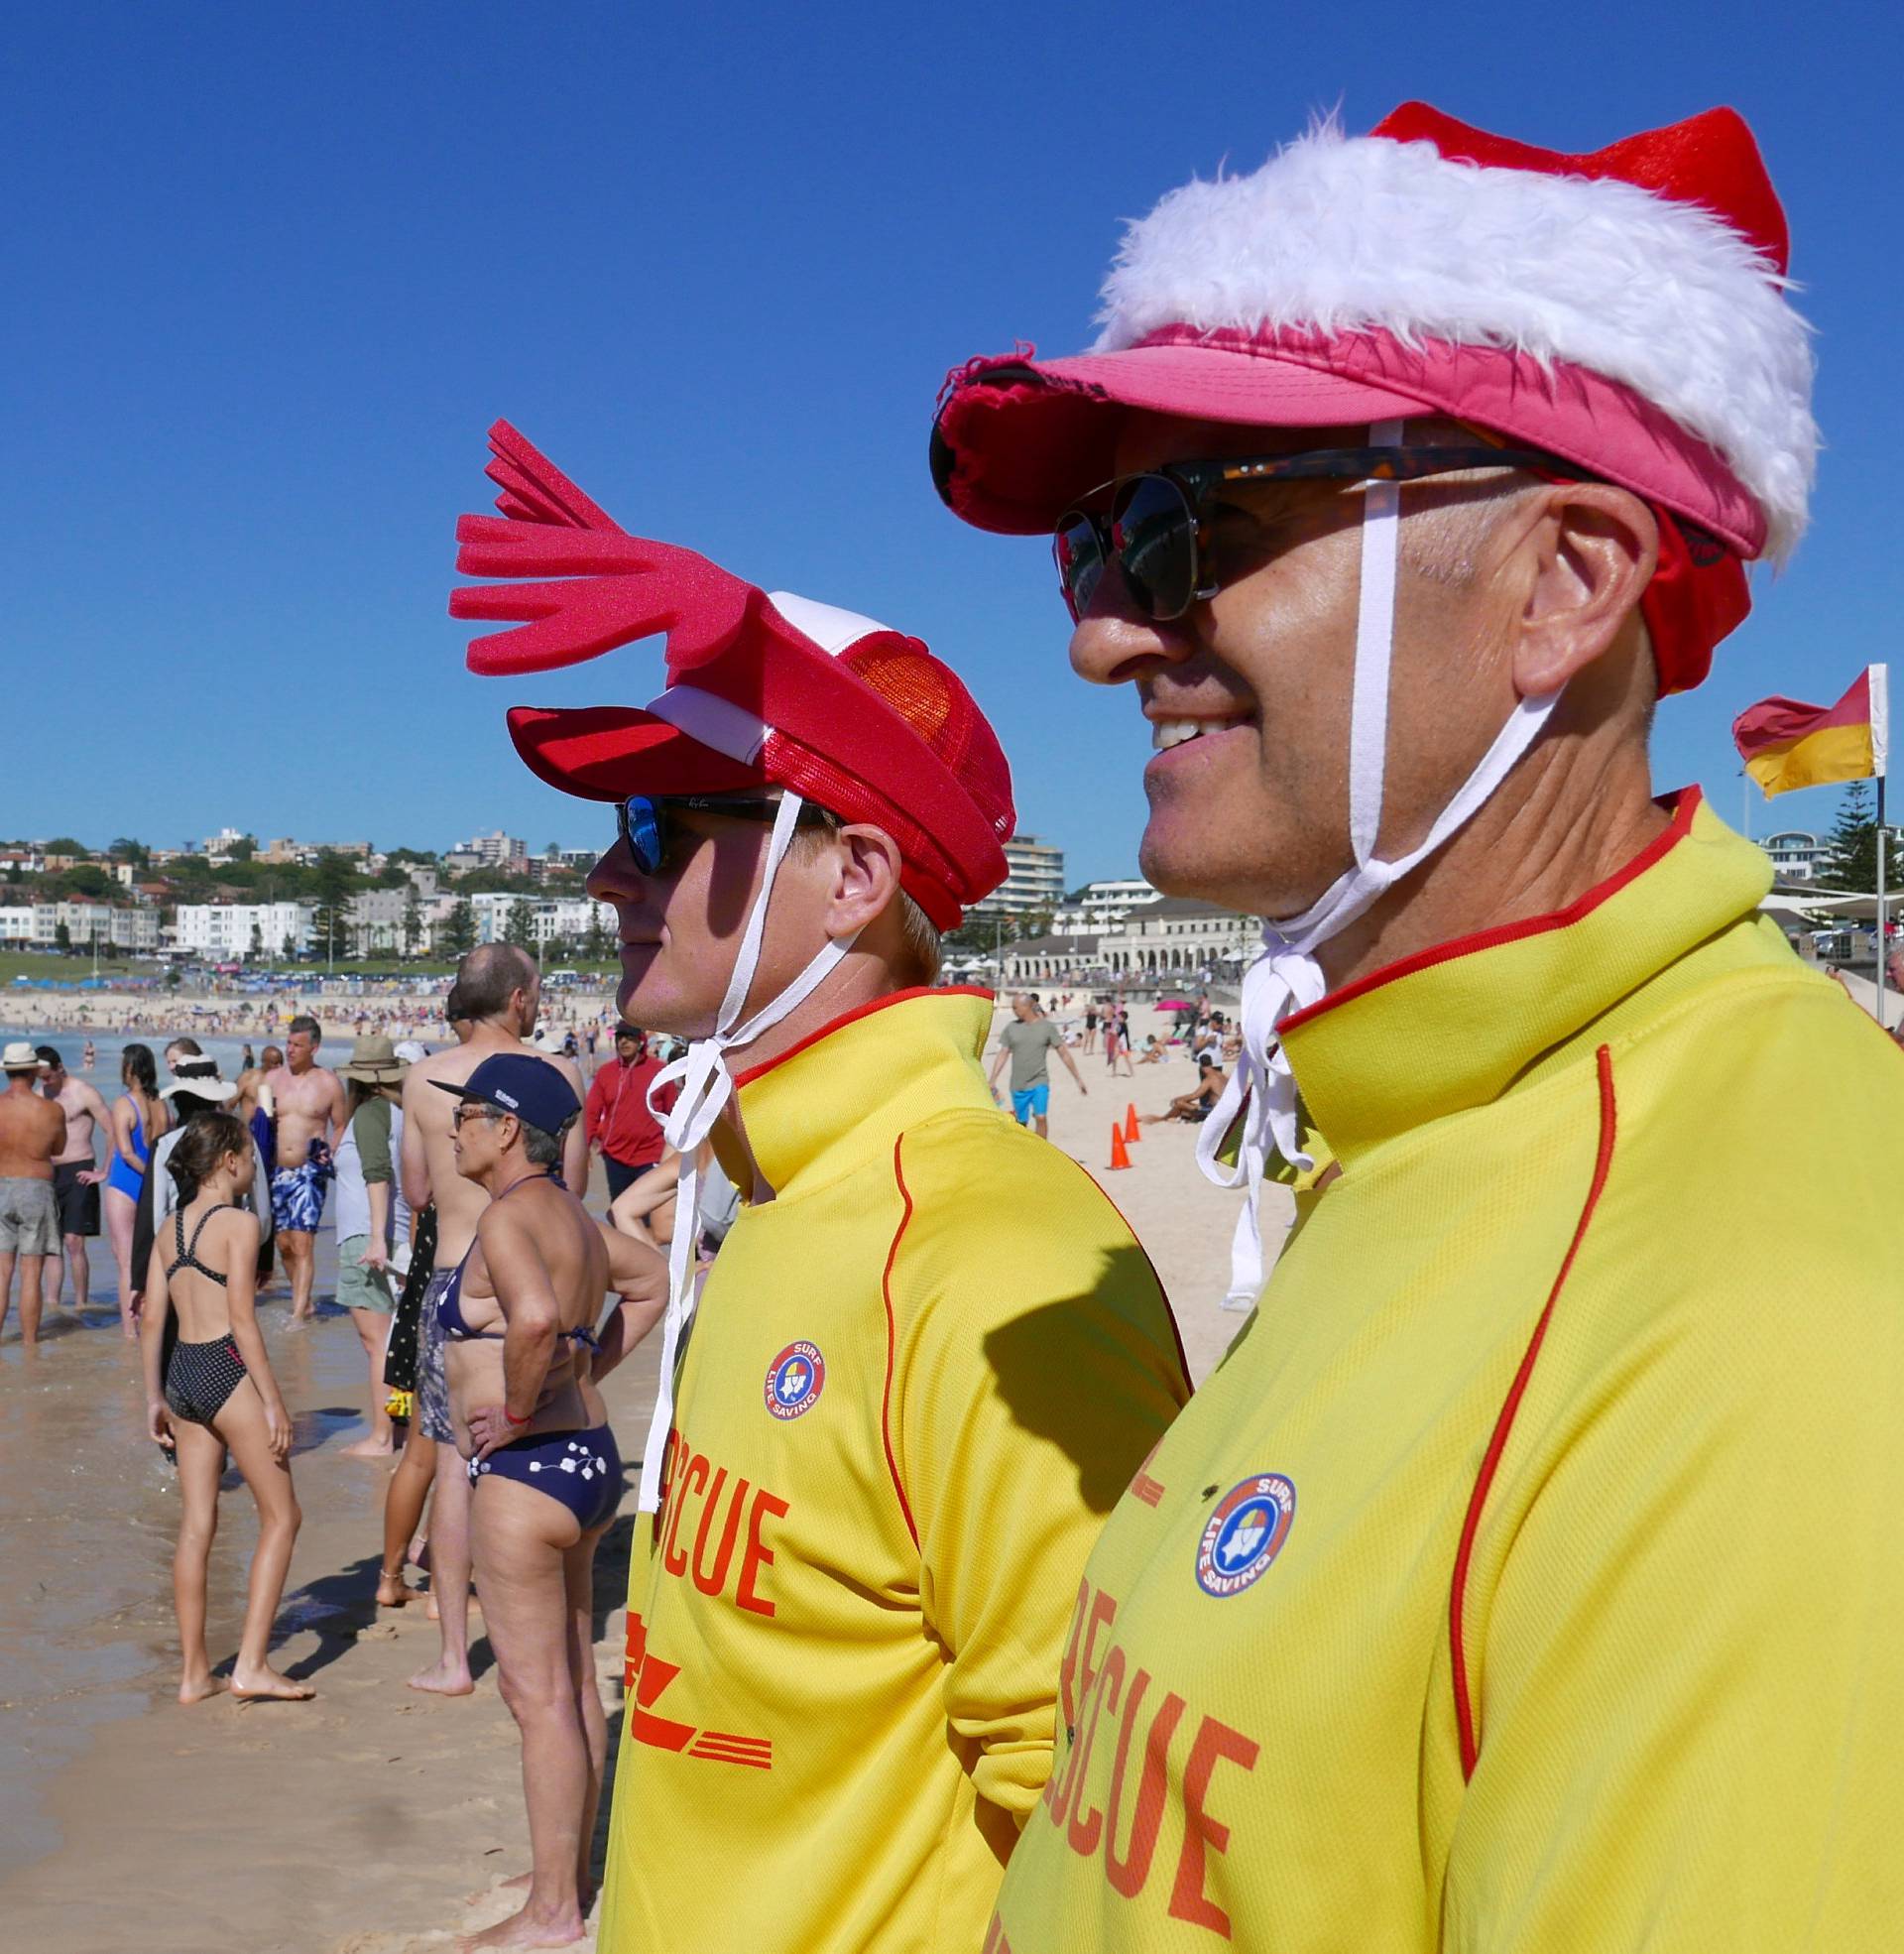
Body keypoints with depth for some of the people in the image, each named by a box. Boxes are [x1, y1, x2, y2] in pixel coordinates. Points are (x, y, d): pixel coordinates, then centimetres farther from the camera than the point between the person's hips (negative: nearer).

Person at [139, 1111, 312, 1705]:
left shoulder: (170, 1228, 11)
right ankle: (252, 1664, -1)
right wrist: (273, 1400, -13)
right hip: (227, 1370, -7)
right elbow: (242, 1318, -15)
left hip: (181, 1373, 7)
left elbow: (151, 1320, 10)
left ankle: (194, 1673, 17)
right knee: (281, 1515, 3)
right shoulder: (238, 1222, -10)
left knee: (196, 1526, 12)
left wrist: (155, 1398, 16)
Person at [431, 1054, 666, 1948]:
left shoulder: (507, 1216, -17)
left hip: (525, 1471, -10)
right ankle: (570, 1876, 30)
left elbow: (535, 1316, -37)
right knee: (575, 1683, 17)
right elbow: (654, 1281, 25)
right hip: (588, 1455, 10)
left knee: (537, 1694, 0)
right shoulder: (570, 1214, 11)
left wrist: (517, 1409, -21)